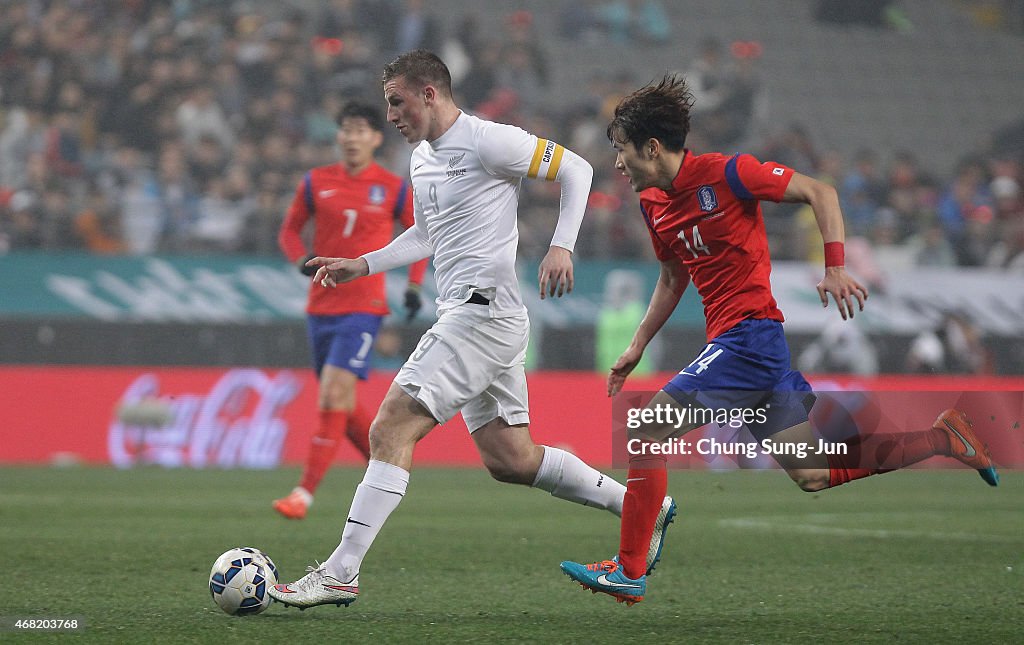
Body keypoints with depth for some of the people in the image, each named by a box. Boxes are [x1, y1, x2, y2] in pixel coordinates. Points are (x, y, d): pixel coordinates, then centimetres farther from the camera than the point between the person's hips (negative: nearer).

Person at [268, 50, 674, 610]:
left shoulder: (487, 142, -10)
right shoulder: (422, 158, 17)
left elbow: (575, 169, -6)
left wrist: (561, 246, -17)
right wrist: (363, 265, 20)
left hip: (484, 309, -10)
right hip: (460, 314, 10)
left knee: (391, 428, -15)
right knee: (510, 460, 11)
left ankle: (340, 573, -18)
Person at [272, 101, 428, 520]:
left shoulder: (394, 188, 0)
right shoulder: (316, 182, 5)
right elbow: (289, 231, 13)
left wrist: (414, 285, 2)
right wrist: (303, 262, -7)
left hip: (364, 306, -4)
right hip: (321, 305, 4)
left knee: (333, 395, -16)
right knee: (341, 405, 9)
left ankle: (305, 493, -16)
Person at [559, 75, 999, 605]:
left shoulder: (726, 173, -12)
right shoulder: (653, 204, 12)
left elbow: (819, 192, -9)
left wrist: (835, 269, -17)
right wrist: (637, 347, 21)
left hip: (748, 332, -9)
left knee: (646, 433, -12)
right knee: (811, 474, 8)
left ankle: (628, 572, -7)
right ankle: (941, 437, 16)